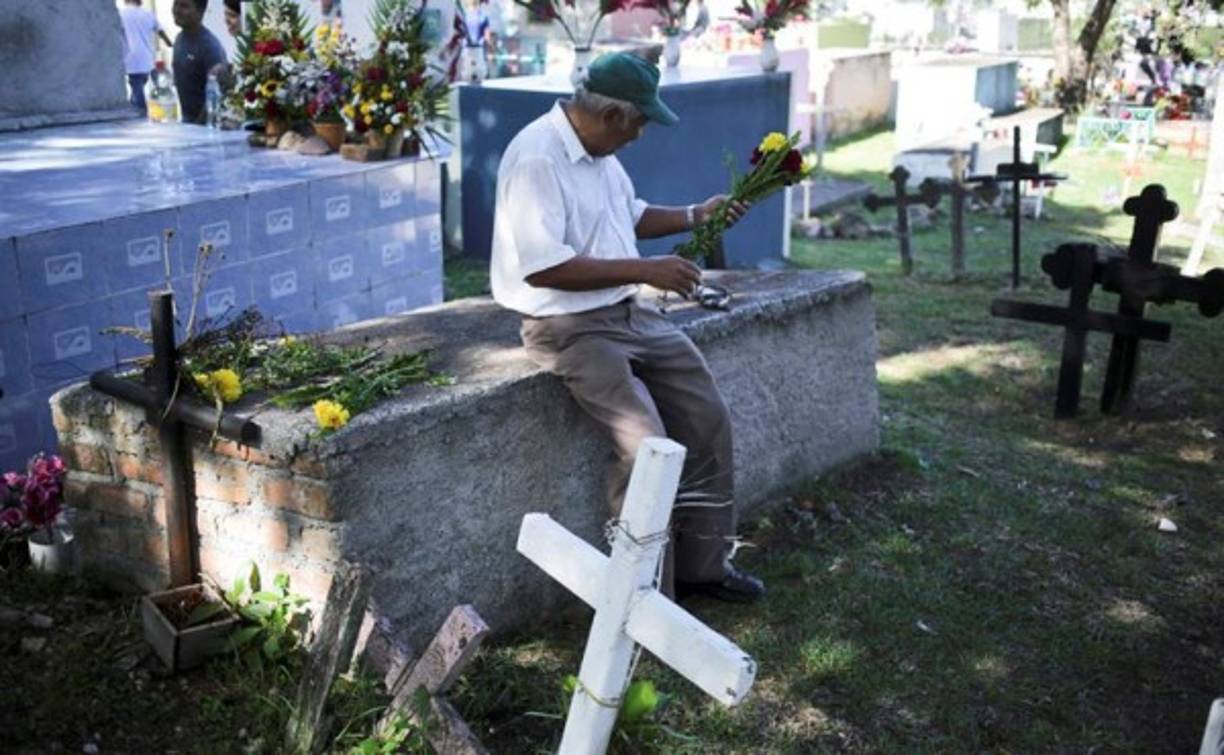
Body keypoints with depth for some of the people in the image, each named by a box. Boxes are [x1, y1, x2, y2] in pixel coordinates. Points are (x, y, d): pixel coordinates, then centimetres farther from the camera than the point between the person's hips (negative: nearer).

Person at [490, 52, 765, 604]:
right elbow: (543, 267, -28)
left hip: (628, 312, 9)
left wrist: (695, 216, 12)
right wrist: (647, 270, -23)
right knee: (647, 446, -22)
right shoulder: (536, 159, -20)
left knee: (708, 419, 3)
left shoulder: (597, 150, 9)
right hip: (570, 328, -9)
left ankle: (702, 563, 17)